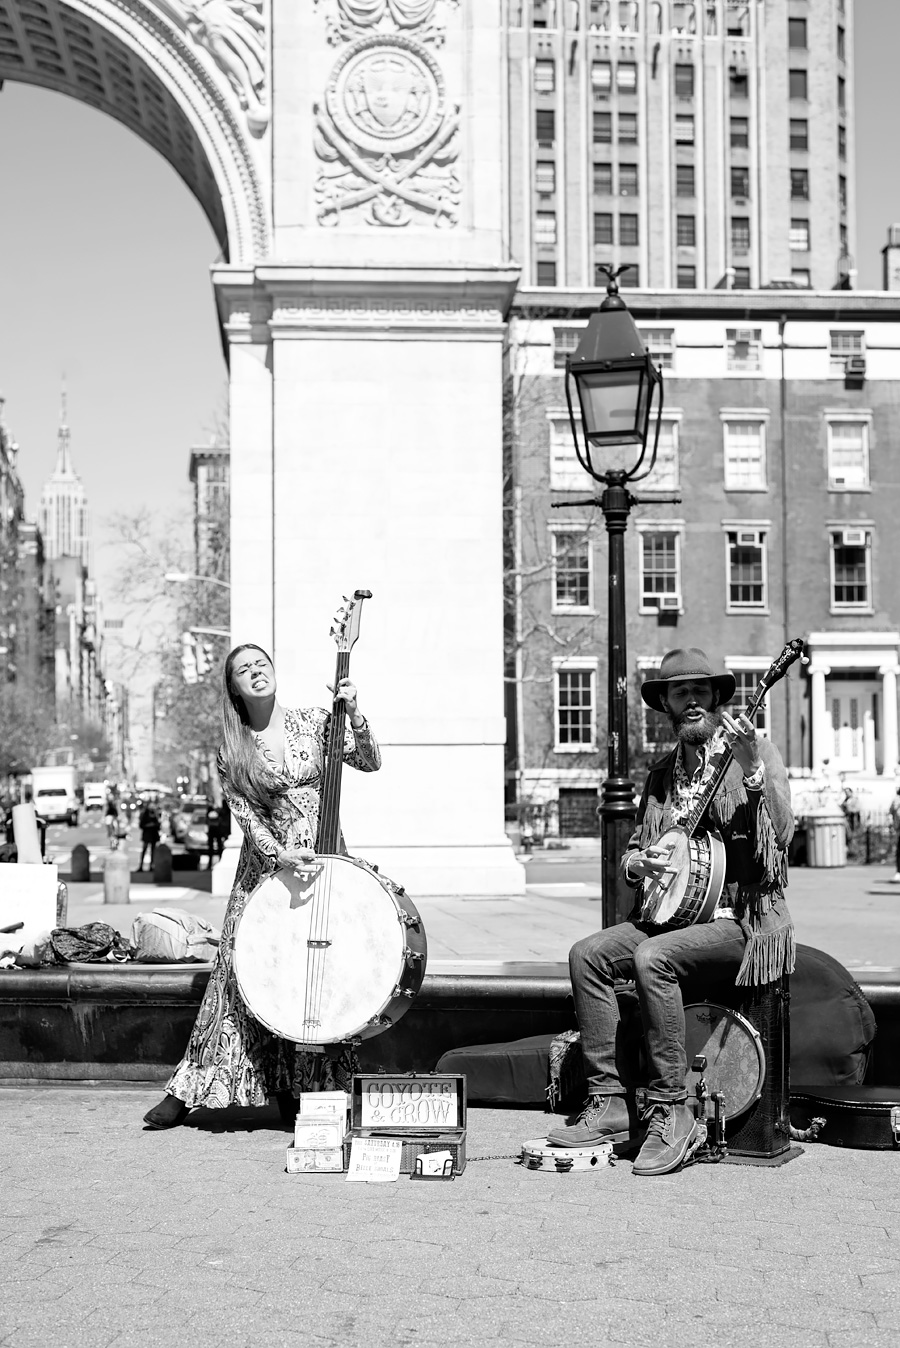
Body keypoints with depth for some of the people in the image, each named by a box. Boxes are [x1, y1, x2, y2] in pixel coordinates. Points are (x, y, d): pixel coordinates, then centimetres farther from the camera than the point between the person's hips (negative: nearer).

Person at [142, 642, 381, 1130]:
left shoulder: (314, 723, 4)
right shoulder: (231, 754, 3)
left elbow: (370, 762, 0)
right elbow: (246, 815, -5)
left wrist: (353, 714, -14)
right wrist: (278, 854, -21)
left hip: (323, 863, 1)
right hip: (264, 866, -1)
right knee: (240, 970, -5)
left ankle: (295, 1089, 10)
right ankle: (187, 1089, 0)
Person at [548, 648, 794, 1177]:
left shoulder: (758, 752, -3)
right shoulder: (662, 773, 16)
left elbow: (781, 834, -18)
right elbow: (634, 847, 21)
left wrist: (752, 770, -31)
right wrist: (636, 863, -2)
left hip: (743, 920, -7)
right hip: (671, 913, 7)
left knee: (652, 958, -31)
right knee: (588, 954, -14)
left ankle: (673, 1113, -22)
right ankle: (609, 1103, -11)